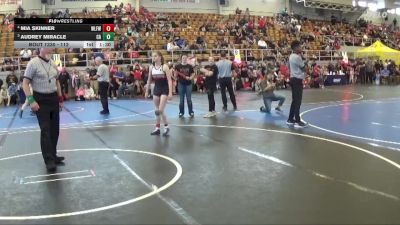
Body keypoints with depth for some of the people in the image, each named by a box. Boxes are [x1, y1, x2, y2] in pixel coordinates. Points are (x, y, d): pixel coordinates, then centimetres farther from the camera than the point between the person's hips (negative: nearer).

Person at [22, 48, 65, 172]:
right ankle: (49, 160, -3)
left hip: (53, 98, 7)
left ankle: (53, 155, 23)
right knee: (45, 130, -8)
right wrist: (31, 100, -20)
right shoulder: (33, 63, -10)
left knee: (54, 129, 11)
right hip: (40, 100, -6)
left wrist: (60, 98, 16)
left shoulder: (53, 64, 8)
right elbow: (25, 83, -12)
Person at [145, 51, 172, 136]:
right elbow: (149, 80, 13)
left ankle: (166, 127, 5)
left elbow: (169, 80, -14)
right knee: (157, 110, 9)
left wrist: (170, 93, -19)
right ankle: (157, 128, 18)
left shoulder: (165, 66, -11)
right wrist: (147, 91, 13)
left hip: (164, 90, -5)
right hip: (156, 89, 5)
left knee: (160, 110, -12)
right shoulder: (151, 67, 4)